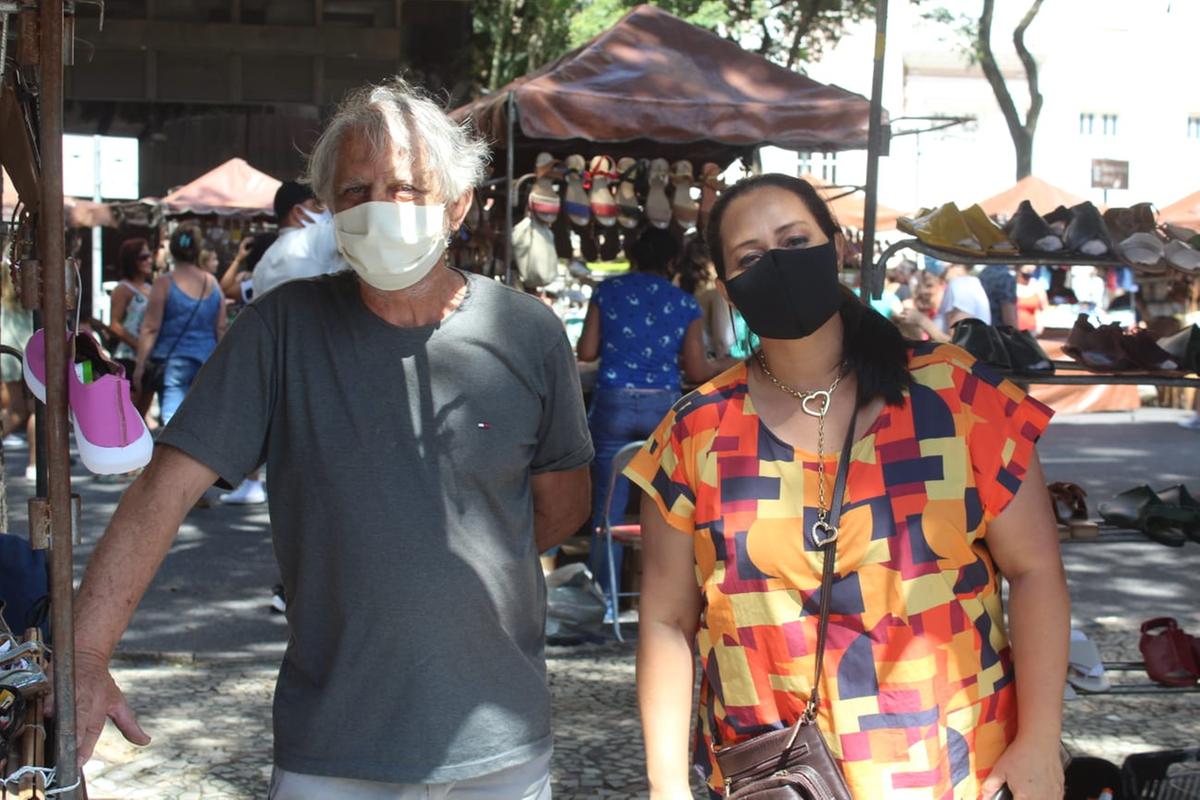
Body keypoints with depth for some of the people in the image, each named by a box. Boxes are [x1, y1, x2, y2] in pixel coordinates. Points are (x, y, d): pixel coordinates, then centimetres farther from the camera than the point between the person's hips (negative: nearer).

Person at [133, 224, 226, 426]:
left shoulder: (164, 283, -7)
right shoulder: (212, 283, 5)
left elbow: (150, 329, -8)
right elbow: (221, 329, 10)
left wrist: (140, 365, -2)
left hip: (173, 361, -4)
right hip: (207, 361, 4)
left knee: (172, 417, -6)